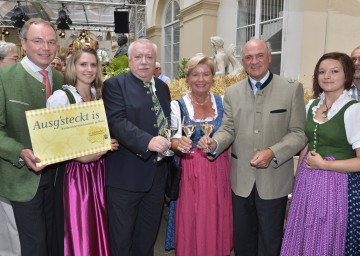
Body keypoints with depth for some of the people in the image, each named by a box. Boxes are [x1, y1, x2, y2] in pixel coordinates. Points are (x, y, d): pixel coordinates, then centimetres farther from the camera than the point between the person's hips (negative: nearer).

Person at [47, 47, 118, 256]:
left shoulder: (100, 96, 10)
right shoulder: (61, 97, -9)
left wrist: (110, 143, -2)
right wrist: (81, 155, -20)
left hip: (99, 169, 5)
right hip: (76, 171, -5)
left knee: (99, 228, 14)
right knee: (80, 232, 3)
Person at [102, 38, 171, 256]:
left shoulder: (163, 88, 12)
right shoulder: (115, 85, -9)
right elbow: (117, 122, -24)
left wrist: (173, 140, 5)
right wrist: (148, 141, -37)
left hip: (157, 174, 6)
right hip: (126, 175, -6)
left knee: (148, 235, 21)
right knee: (122, 237, 9)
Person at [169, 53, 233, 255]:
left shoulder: (223, 102, 3)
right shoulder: (178, 106, -4)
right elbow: (174, 141, -10)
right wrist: (179, 143, -29)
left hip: (219, 171, 2)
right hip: (191, 173, -2)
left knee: (218, 222, 11)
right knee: (192, 224, 5)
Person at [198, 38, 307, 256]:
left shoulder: (292, 89, -3)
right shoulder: (232, 92, 6)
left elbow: (299, 133, -5)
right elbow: (228, 129, 4)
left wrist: (272, 153, -20)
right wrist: (214, 143, -18)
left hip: (274, 180, -2)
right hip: (241, 180, 3)